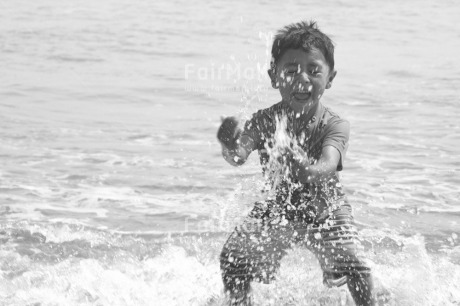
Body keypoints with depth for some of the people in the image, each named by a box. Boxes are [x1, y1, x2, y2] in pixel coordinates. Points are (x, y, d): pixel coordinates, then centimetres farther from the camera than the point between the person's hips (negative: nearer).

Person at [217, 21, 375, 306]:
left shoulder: (335, 125, -26)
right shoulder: (265, 121, -21)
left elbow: (327, 167, -43)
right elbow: (238, 157, -36)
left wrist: (307, 171, -67)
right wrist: (231, 145, -62)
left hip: (326, 210, -2)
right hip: (278, 210, 2)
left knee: (354, 268, -17)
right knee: (234, 256, -11)